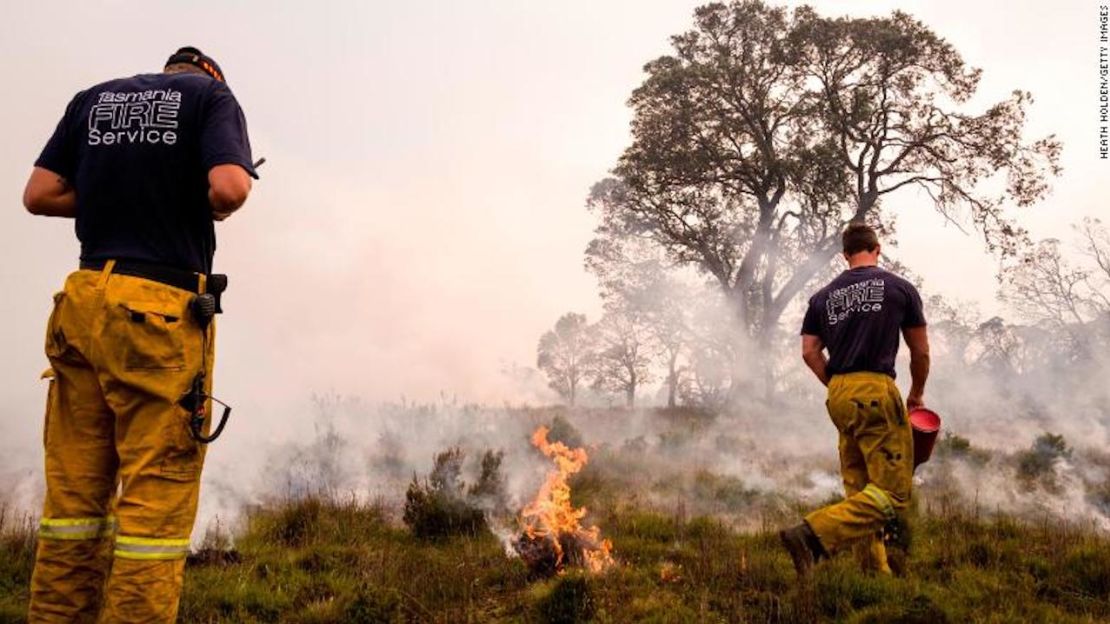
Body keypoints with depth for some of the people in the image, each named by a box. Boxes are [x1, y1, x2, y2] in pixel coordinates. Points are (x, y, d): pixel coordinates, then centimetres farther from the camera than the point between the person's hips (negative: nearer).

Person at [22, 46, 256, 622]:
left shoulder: (94, 98, 18)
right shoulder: (212, 94, 5)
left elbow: (39, 194, 11)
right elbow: (229, 188, -13)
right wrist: (213, 207, 8)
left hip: (85, 300, 5)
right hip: (161, 312, -5)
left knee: (73, 487, 9)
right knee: (159, 493, -3)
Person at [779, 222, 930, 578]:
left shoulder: (823, 296, 15)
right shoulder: (899, 288, 6)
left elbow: (809, 352, 7)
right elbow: (920, 352, 12)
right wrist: (917, 394, 28)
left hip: (838, 397, 6)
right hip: (876, 391, -6)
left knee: (860, 491, 13)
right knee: (892, 492, -7)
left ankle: (876, 572, 15)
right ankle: (812, 535, -23)